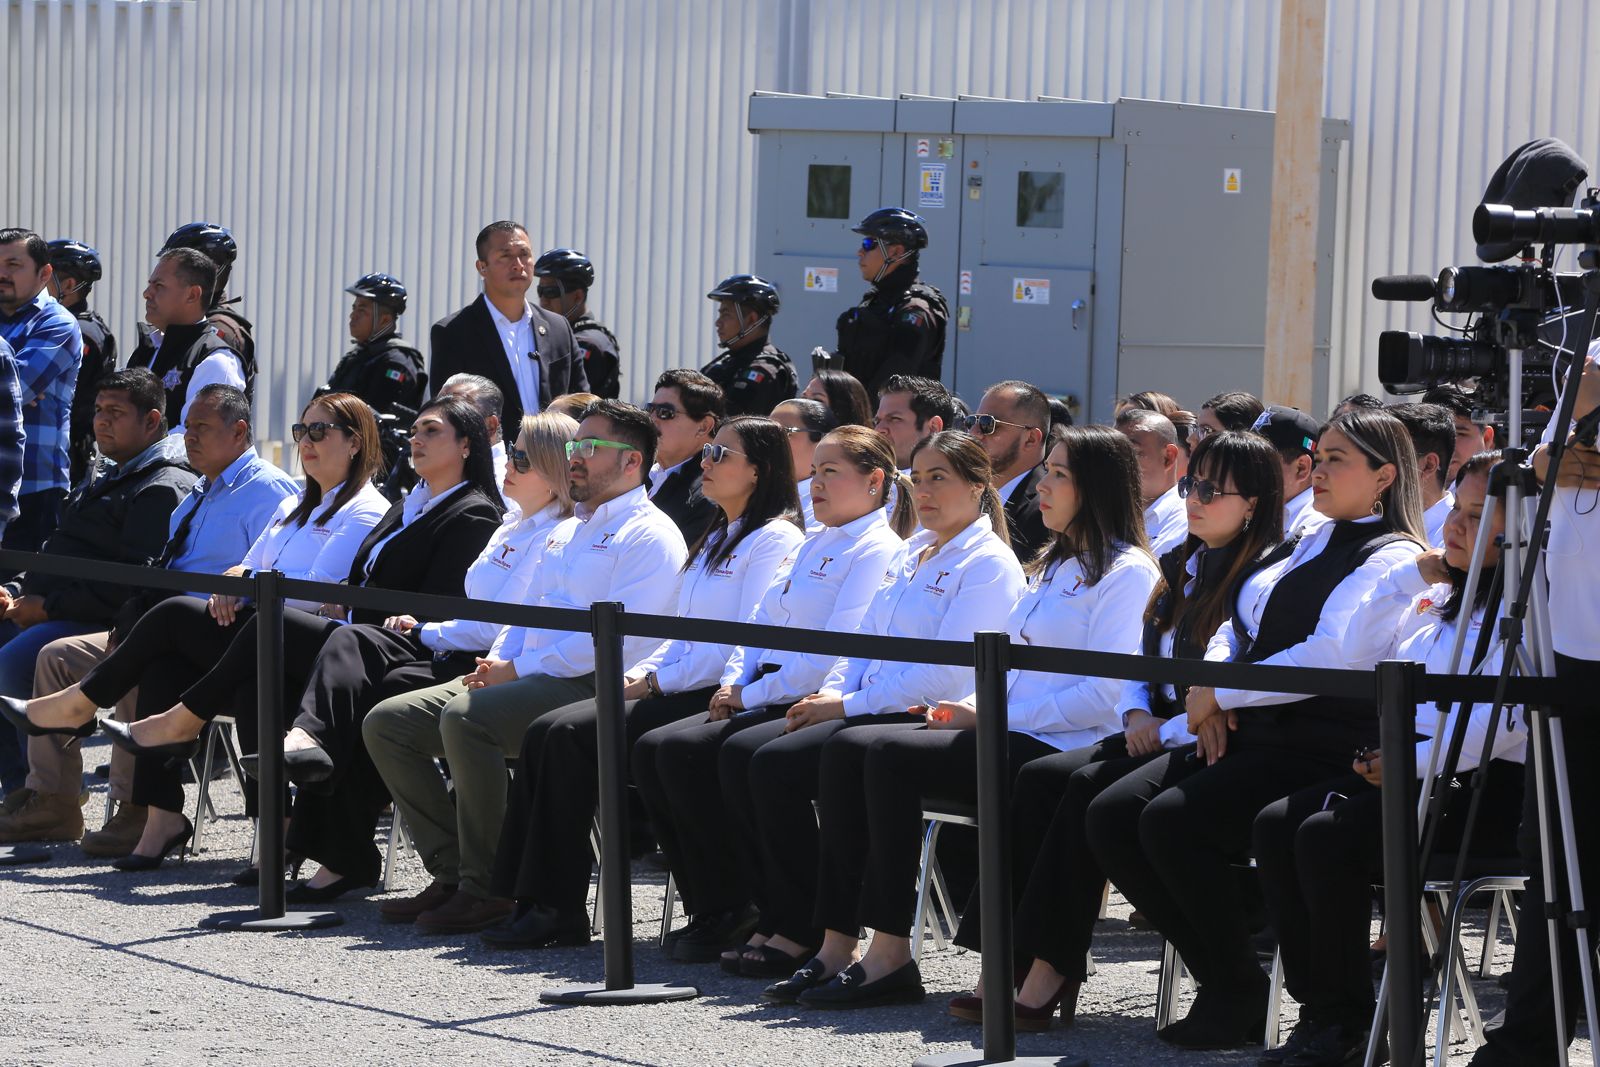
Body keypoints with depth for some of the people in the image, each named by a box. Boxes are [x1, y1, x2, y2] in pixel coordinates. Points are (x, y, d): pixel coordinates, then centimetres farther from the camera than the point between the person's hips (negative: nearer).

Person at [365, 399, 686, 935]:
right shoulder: (567, 532, 25)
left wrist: (519, 670, -16)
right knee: (387, 723, -1)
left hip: (589, 688, -10)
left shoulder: (649, 536, -6)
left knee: (468, 717, -35)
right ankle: (451, 872, -3)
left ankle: (487, 888, -25)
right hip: (523, 677, 10)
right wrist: (496, 662, 6)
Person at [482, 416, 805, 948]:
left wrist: (657, 680, -13)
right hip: (677, 687, 9)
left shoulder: (775, 539, -8)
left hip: (715, 696, -9)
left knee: (571, 735, -24)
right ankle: (533, 900, -18)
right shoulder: (718, 539, 24)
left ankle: (559, 908, -22)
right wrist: (639, 673, 5)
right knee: (546, 733, -11)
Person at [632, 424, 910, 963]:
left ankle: (737, 912, -15)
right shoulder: (814, 543, 22)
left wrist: (753, 696, -15)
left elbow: (835, 653, -18)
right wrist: (734, 684, 4)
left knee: (687, 752, -24)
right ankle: (708, 907, -6)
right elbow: (761, 625, 23)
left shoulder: (875, 552, -9)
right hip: (768, 697, 9)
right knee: (652, 748, -7)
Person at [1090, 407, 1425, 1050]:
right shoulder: (1305, 546, 23)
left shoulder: (1392, 559, -7)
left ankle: (1238, 993, -12)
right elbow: (1236, 629, 25)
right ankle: (1219, 977, -3)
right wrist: (1208, 687, 2)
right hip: (1247, 734, 9)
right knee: (1112, 816, -8)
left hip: (1316, 749, -9)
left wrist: (1221, 694, -14)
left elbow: (1330, 655, -19)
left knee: (1172, 820, -28)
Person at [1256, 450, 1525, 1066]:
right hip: (1412, 767, 9)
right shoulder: (1445, 597, 19)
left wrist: (1414, 762, -25)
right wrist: (1410, 576, 12)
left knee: (1327, 836, -27)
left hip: (1486, 785, -9)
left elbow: (1508, 717, -21)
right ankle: (1319, 1012, -11)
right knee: (1276, 823, -10)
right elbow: (1360, 655, 22)